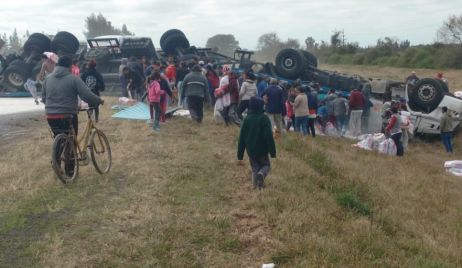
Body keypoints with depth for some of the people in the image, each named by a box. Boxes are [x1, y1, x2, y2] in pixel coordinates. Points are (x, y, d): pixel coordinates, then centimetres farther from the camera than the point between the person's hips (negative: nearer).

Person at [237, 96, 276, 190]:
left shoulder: (246, 119, 1)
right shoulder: (264, 118, -11)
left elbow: (241, 137, 3)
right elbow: (269, 136, -15)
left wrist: (240, 154, 9)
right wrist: (272, 151, -10)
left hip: (251, 151, 3)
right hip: (262, 150, -3)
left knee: (255, 168, 17)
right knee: (266, 165, 13)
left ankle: (256, 186, 11)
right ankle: (261, 174, -19)